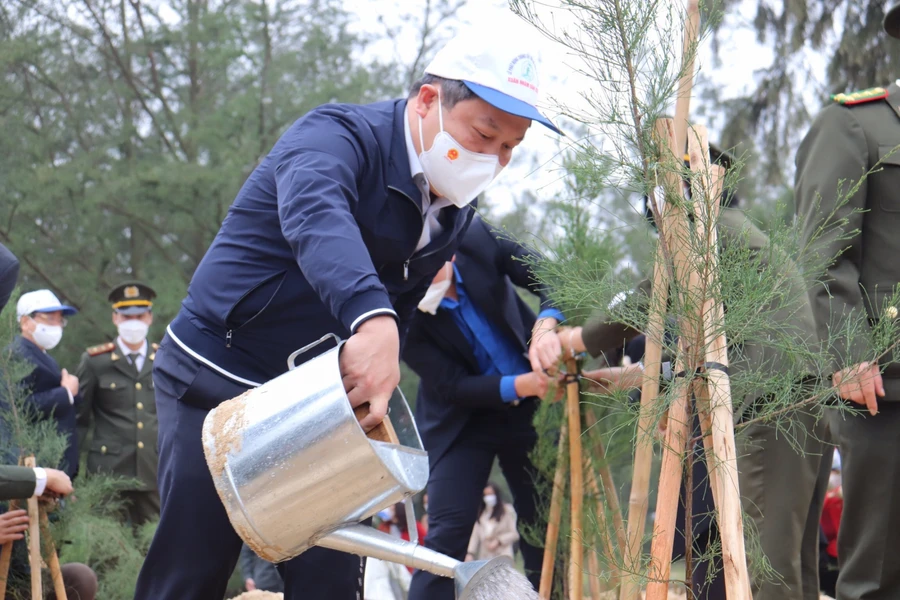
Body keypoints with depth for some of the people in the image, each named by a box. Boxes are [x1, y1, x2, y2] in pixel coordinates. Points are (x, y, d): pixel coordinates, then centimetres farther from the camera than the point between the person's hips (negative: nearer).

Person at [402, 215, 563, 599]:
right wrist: (521, 385, -34)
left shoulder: (476, 240, -19)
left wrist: (545, 327, -37)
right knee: (447, 531, -15)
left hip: (529, 408, 3)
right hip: (462, 418, -3)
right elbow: (452, 386, -20)